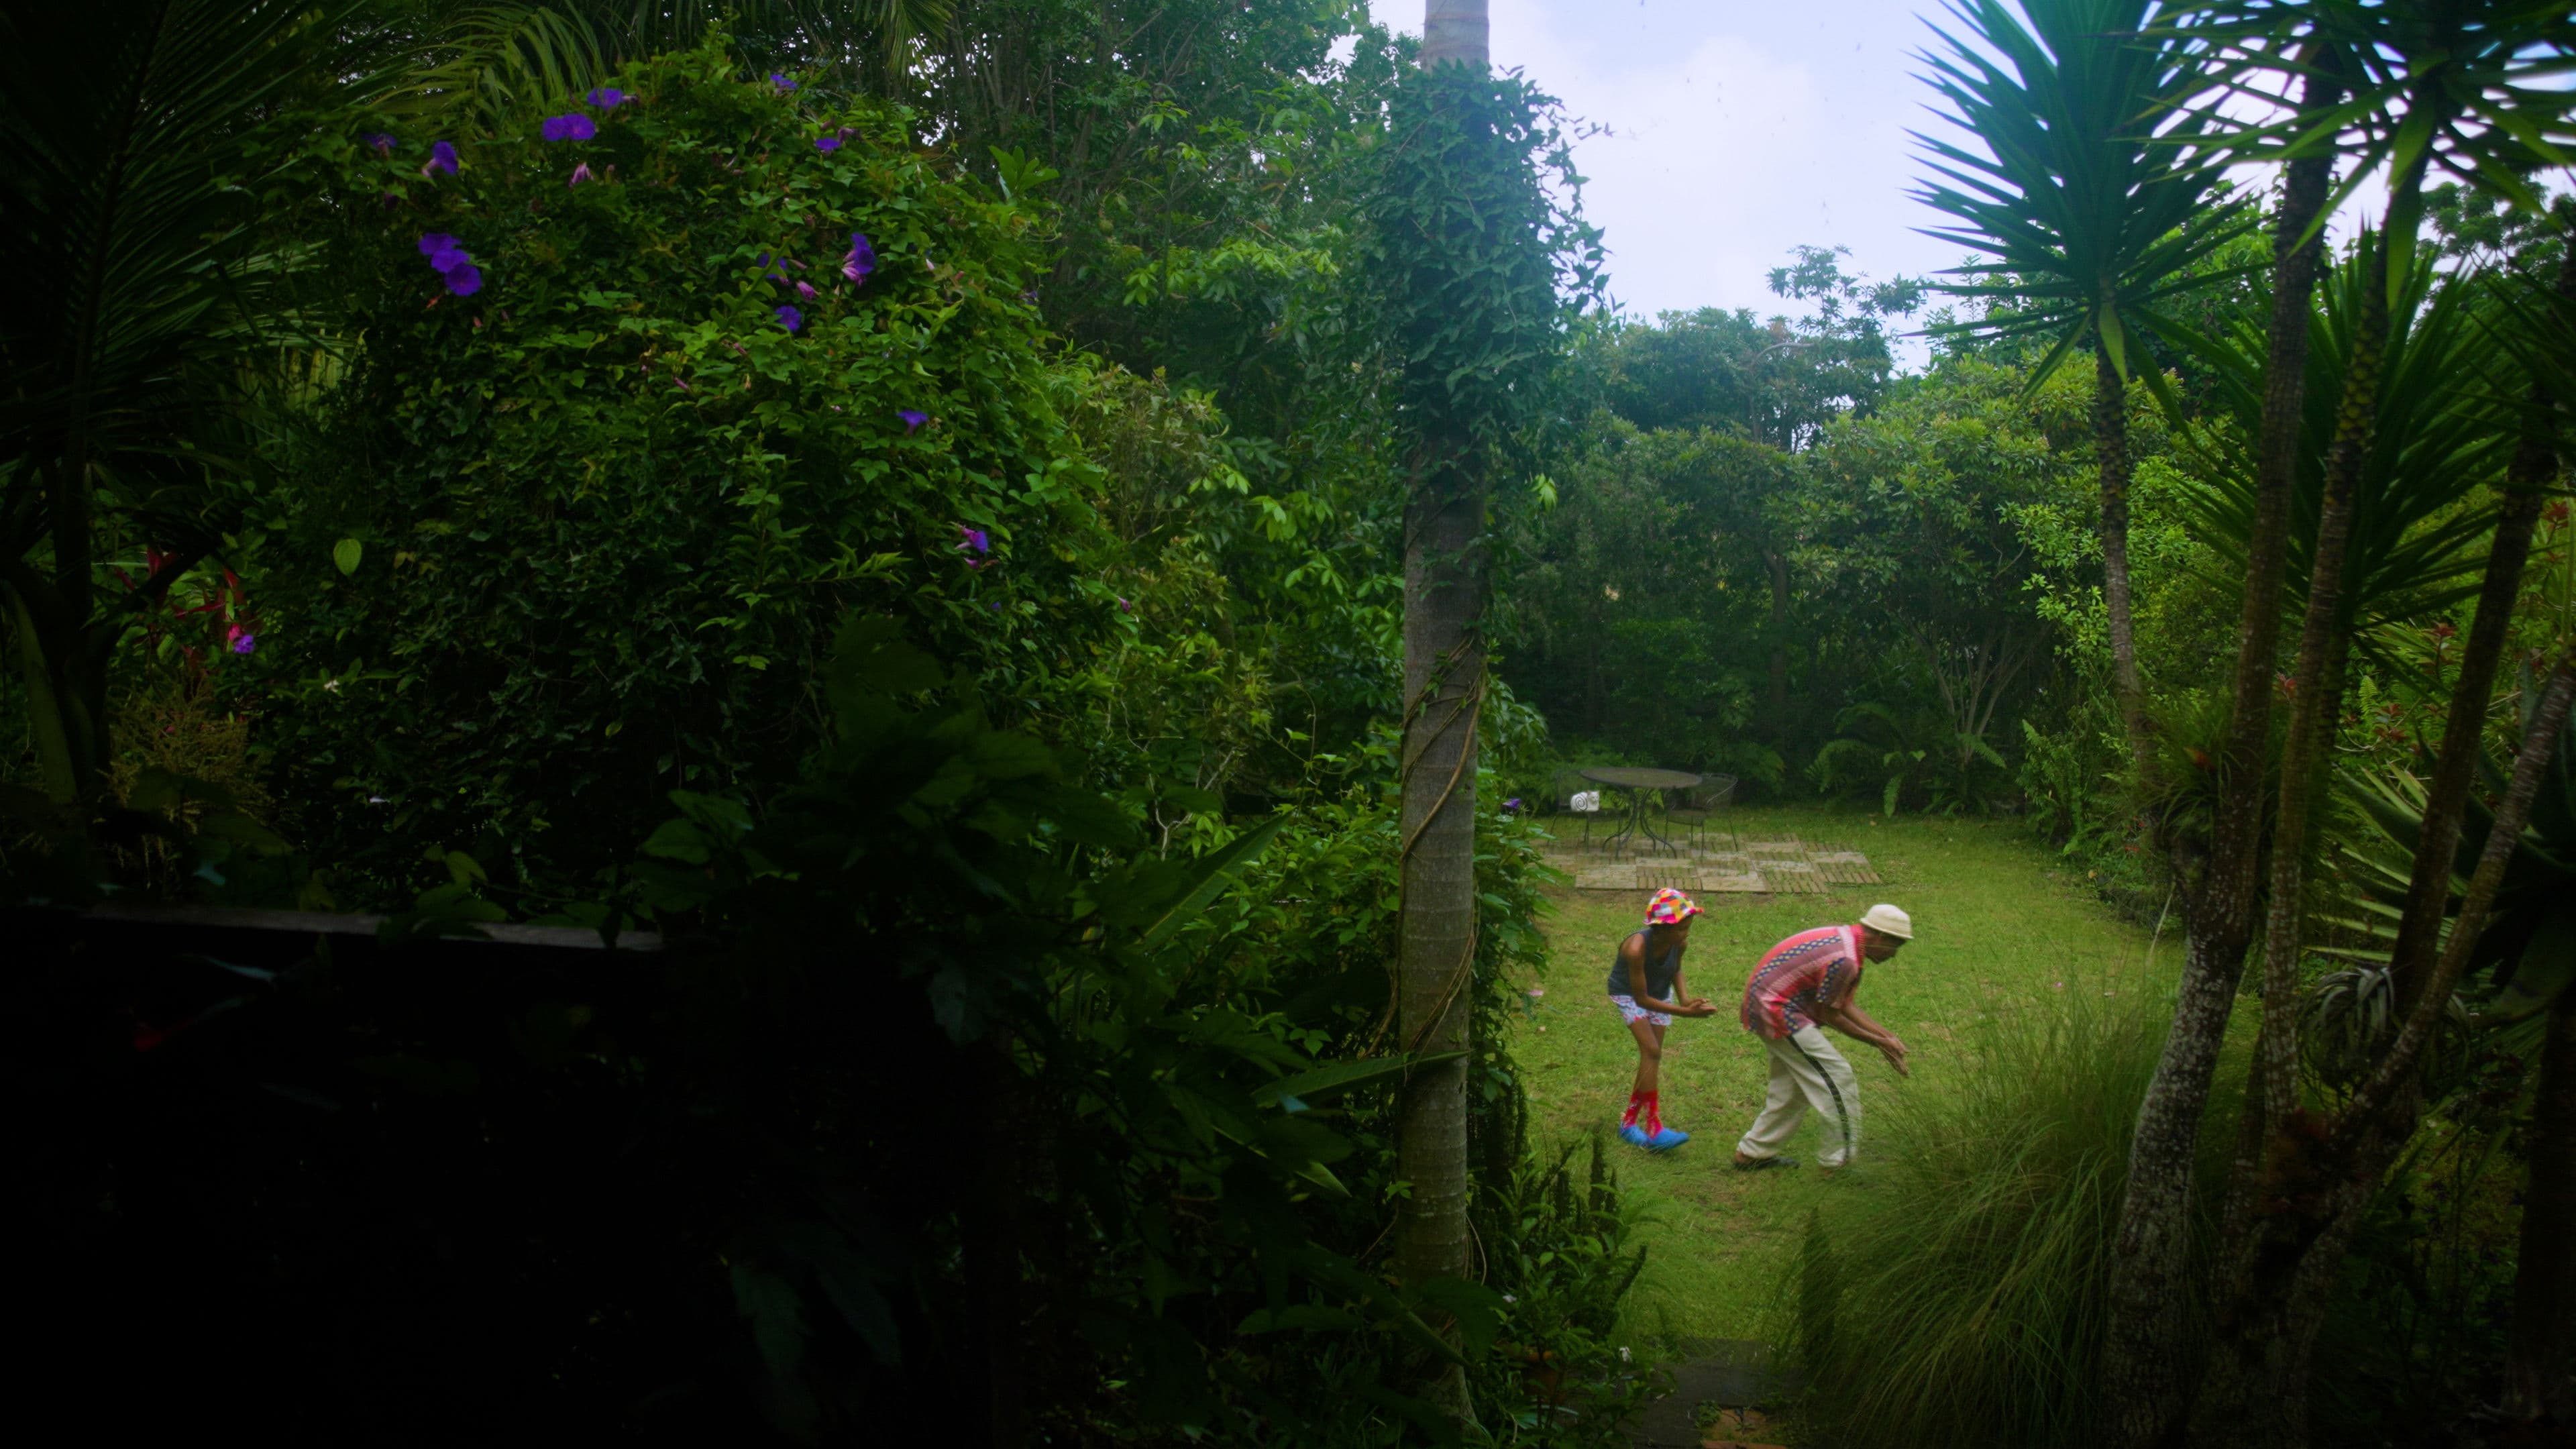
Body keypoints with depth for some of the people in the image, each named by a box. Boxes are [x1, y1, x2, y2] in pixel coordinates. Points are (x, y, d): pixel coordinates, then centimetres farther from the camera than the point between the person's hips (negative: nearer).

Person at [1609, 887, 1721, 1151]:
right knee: (1652, 1051, -20)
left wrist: (1684, 998, -16)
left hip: (1660, 993, 6)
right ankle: (1654, 1128, -20)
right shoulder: (1637, 948, -38)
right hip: (1628, 994, -6)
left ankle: (1629, 1122, 19)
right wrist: (1685, 1012, -34)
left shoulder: (1680, 943, -21)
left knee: (1651, 1059, 4)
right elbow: (1641, 999, -31)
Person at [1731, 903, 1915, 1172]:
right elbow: (1830, 1016, -13)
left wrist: (1886, 1036, 9)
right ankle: (1838, 1160, 4)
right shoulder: (1844, 960, -24)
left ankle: (1753, 1153, 28)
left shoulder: (1844, 938, 8)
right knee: (1837, 1078, -4)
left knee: (1792, 1085, 20)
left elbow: (1845, 1005, 13)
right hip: (1779, 1013, -11)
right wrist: (1878, 1042, -2)